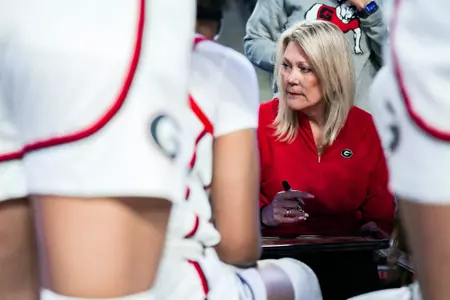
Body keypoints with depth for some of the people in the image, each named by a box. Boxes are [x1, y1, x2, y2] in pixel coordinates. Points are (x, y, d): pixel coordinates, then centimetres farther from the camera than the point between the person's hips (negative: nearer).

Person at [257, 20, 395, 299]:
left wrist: (375, 227, -7)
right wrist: (265, 214, -23)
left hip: (346, 254, 3)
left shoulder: (364, 126, 6)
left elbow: (379, 205, 13)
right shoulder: (262, 120, -3)